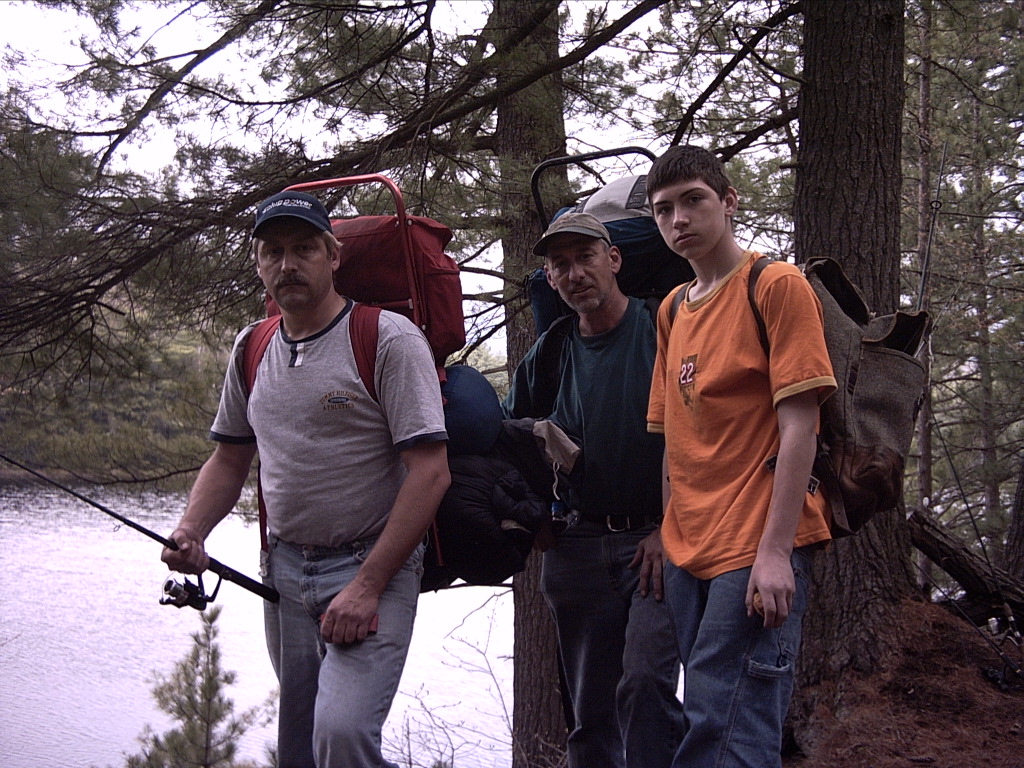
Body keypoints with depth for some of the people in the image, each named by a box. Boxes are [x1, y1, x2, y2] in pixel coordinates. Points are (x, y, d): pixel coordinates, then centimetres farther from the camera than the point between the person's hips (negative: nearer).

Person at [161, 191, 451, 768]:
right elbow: (229, 460, 20)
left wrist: (367, 586, -19)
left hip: (374, 567, -6)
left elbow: (430, 472, -15)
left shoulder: (389, 338, -10)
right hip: (284, 570, 6)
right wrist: (191, 534, 0)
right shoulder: (251, 349, 11)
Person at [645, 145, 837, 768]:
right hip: (689, 550, 7)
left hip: (758, 548, -7)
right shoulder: (672, 309, 16)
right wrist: (667, 536, 11)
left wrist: (774, 552, -18)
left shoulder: (777, 286, -4)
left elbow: (799, 425, -11)